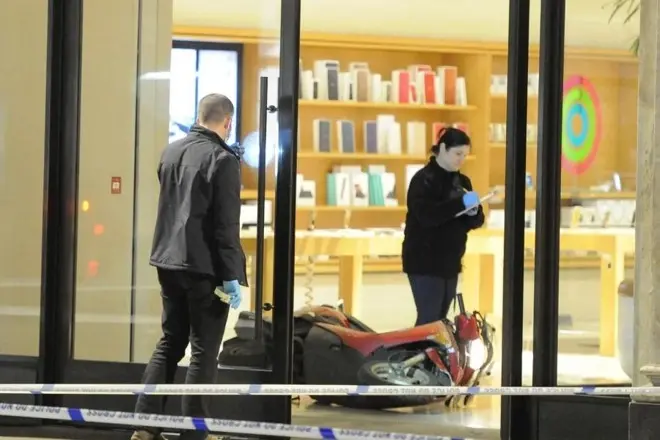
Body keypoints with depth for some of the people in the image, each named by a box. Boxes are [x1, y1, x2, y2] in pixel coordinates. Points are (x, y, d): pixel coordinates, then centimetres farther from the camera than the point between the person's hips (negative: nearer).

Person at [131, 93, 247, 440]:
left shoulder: (171, 152, 9)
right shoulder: (223, 159, -13)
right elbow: (226, 224, -17)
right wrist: (232, 275, -15)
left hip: (169, 261, 7)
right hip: (204, 267, -7)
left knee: (170, 342, 15)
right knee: (203, 351, 0)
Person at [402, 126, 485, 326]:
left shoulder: (462, 181, 13)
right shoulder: (423, 179, -10)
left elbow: (476, 222, 10)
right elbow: (427, 215, -25)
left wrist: (473, 212, -13)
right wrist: (461, 203, -29)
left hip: (450, 262, 7)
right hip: (424, 263, -7)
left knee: (440, 319, 9)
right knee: (429, 319, -10)